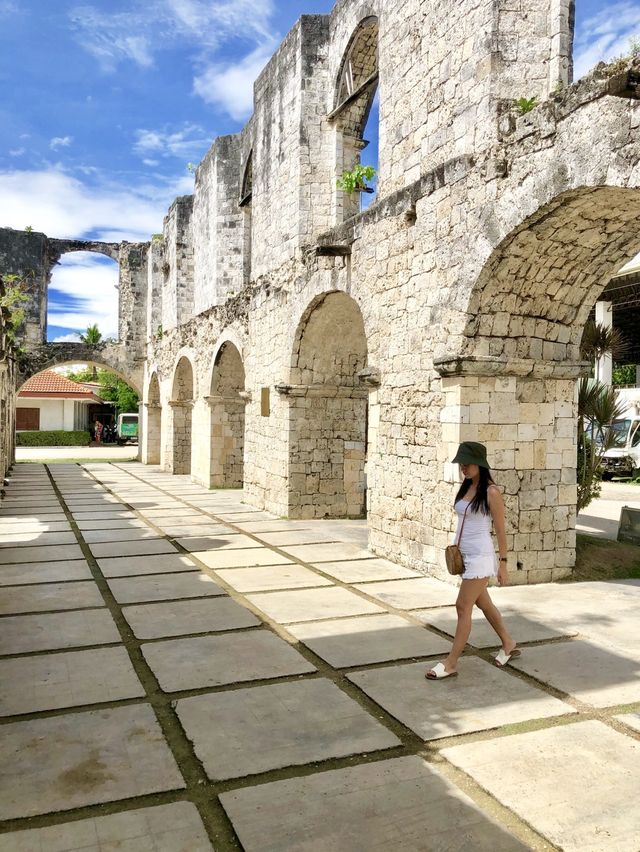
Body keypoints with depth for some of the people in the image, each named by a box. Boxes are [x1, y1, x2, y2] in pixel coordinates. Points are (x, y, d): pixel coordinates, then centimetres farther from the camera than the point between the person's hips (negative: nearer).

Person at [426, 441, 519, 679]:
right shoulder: (465, 487, 8)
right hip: (464, 555, 8)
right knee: (483, 603, 20)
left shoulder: (491, 492, -13)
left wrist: (503, 564, -10)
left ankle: (451, 663, 4)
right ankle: (508, 644, 40)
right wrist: (455, 546, 13)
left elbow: (500, 530, -10)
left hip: (480, 557, -8)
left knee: (463, 606, -5)